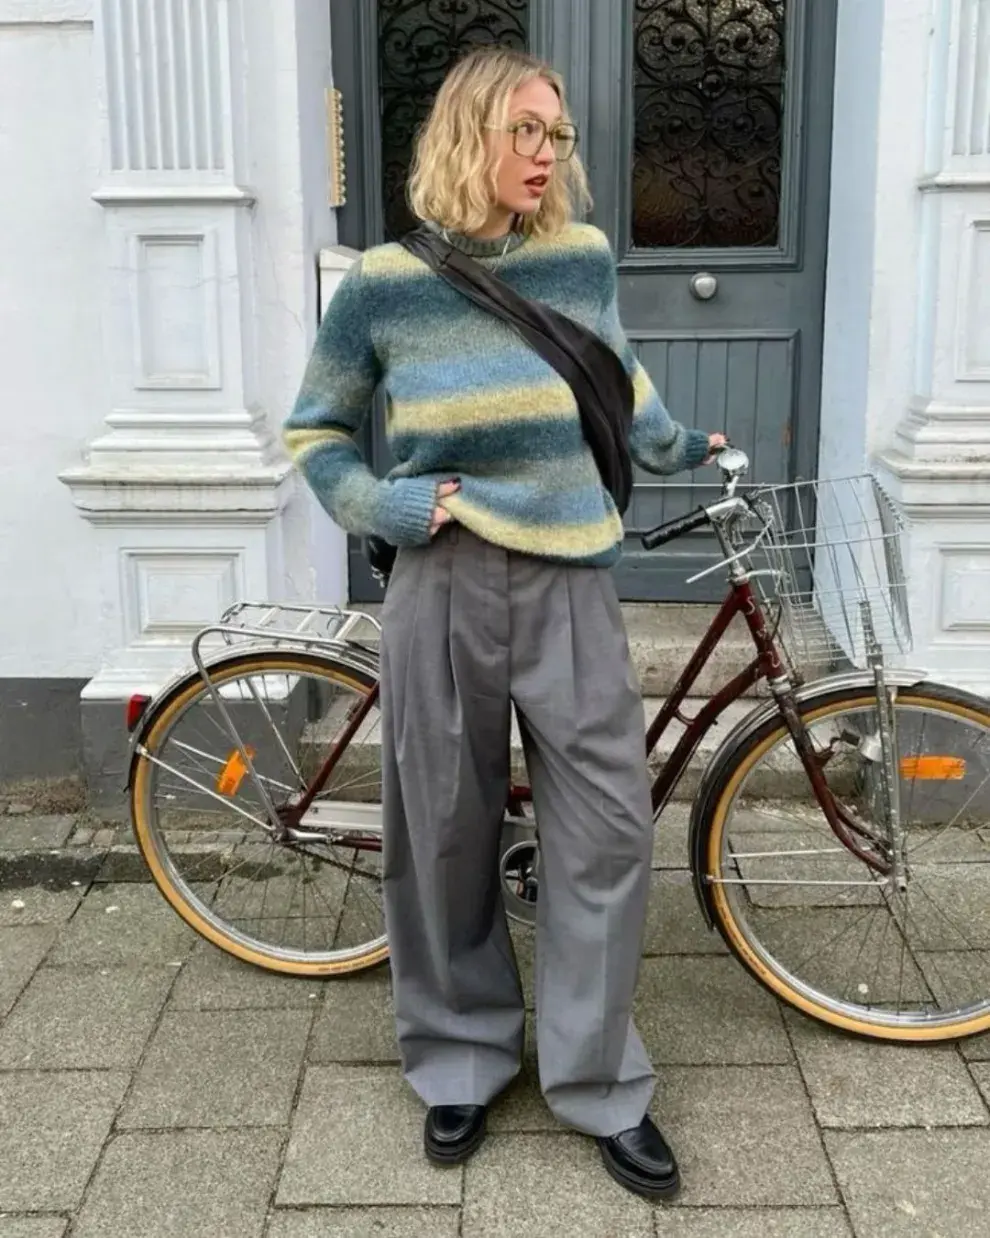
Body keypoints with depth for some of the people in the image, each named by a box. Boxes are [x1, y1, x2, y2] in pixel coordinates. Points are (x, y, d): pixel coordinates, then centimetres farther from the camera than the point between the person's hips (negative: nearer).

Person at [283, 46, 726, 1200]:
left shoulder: (583, 257, 3)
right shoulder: (384, 283, -3)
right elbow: (313, 430, 9)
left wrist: (680, 447, 33)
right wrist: (380, 505, -6)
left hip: (572, 586, 2)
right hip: (445, 589, -1)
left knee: (608, 832, 1)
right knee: (446, 836, 9)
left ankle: (598, 1084, 19)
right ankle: (461, 1058, 30)